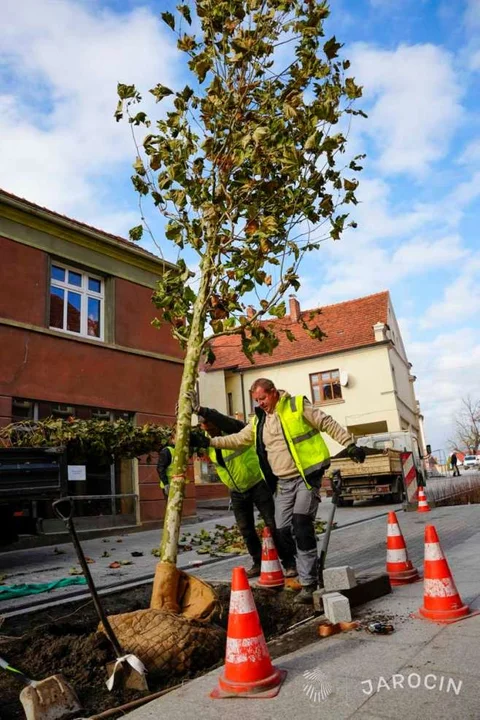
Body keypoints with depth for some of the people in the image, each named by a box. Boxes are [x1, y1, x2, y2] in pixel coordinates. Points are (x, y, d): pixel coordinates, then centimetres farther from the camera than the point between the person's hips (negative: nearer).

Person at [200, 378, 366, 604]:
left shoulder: (298, 405, -7)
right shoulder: (258, 422, 10)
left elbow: (328, 424, -6)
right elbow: (237, 439, 15)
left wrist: (349, 444, -11)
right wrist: (209, 441, 7)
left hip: (308, 476, -6)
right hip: (284, 483, 7)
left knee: (301, 524, -16)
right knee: (282, 530, 6)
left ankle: (308, 583, -6)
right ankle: (309, 569, 25)